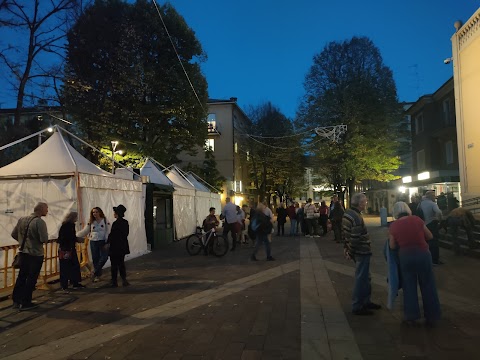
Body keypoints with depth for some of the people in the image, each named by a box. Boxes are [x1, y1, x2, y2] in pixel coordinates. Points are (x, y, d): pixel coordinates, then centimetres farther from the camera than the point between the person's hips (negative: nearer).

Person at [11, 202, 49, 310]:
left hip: (23, 253, 7)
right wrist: (46, 234, -3)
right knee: (31, 279, 4)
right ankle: (25, 303, 11)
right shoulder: (40, 222, -20)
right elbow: (44, 239, -24)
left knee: (21, 276, 17)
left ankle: (16, 300, 26)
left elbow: (14, 234, 9)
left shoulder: (22, 219, 3)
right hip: (36, 254, -7)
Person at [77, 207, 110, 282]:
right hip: (93, 242, 2)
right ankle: (97, 275, 17)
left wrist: (106, 242, -12)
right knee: (95, 259, 6)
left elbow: (107, 232, -4)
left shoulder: (105, 221, -1)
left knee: (104, 257, -16)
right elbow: (84, 231, 9)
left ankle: (95, 273, -2)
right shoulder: (91, 222, 7)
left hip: (102, 242, -2)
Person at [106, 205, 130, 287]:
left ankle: (114, 282, 11)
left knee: (114, 264, 4)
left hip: (115, 247, -7)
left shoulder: (115, 223, -19)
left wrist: (108, 243, 1)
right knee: (121, 263, 15)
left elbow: (111, 235, -14)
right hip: (123, 246, 7)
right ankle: (124, 280, 13)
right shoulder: (125, 222, 3)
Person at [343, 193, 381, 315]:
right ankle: (357, 307, 12)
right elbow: (355, 238, -25)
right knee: (361, 279, 1)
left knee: (365, 277, 22)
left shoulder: (347, 213, 6)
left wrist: (346, 247, 15)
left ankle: (366, 301, 36)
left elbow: (345, 232, 12)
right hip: (362, 252, -10)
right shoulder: (357, 218, -24)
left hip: (359, 252, 10)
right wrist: (350, 251, -14)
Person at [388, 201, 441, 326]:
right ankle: (432, 317, 23)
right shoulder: (417, 219, -3)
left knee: (409, 287, 13)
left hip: (406, 256, 0)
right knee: (428, 286, 13)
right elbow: (430, 236, 5)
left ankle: (411, 317, 18)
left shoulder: (393, 225, -3)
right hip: (423, 254, 0)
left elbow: (392, 246, -2)